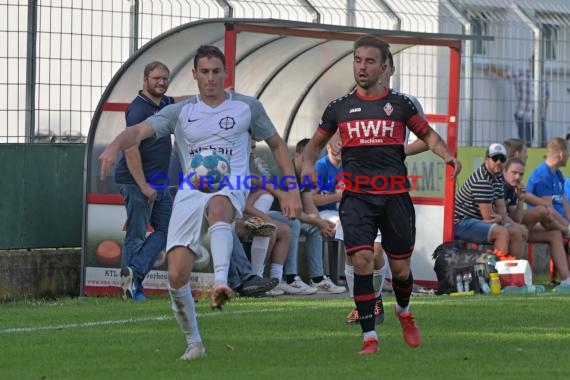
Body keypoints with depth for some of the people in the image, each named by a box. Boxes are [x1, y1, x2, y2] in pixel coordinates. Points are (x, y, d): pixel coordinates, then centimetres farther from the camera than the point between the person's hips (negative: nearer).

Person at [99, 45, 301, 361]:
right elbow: (140, 131, -3)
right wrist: (115, 146, -26)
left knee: (217, 208, -42)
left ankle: (221, 283, -56)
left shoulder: (247, 107, 11)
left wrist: (292, 191, 11)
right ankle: (193, 343, 9)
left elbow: (277, 145, 20)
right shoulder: (180, 112, 11)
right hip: (190, 192, 2)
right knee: (176, 275, -10)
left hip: (230, 186, -2)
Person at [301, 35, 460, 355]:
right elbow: (316, 143, 21)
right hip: (356, 195, 0)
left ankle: (404, 311, 39)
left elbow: (428, 134, 15)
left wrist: (447, 155, -6)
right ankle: (369, 335, -11)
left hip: (395, 195, 0)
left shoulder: (399, 104, 6)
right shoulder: (340, 108, 10)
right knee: (362, 260, -17)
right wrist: (308, 164, -1)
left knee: (401, 268, 5)